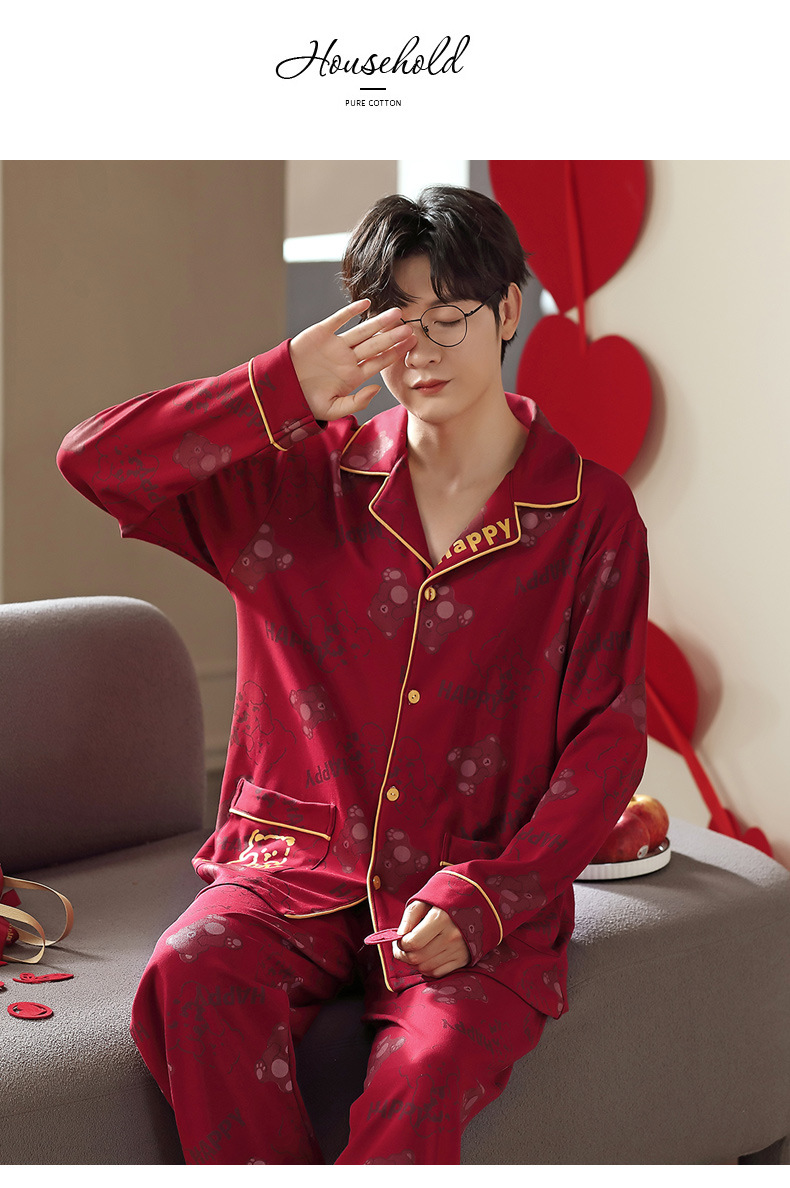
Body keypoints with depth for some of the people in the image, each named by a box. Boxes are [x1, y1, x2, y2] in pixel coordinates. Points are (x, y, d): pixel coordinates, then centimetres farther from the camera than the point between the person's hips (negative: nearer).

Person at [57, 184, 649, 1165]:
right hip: (300, 865, 2)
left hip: (484, 892, -2)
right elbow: (93, 460, -2)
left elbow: (608, 742, -1)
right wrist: (281, 392, -15)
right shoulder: (301, 478, 6)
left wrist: (481, 901, -14)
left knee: (423, 1082, -32)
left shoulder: (591, 514, 1)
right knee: (192, 975, -31)